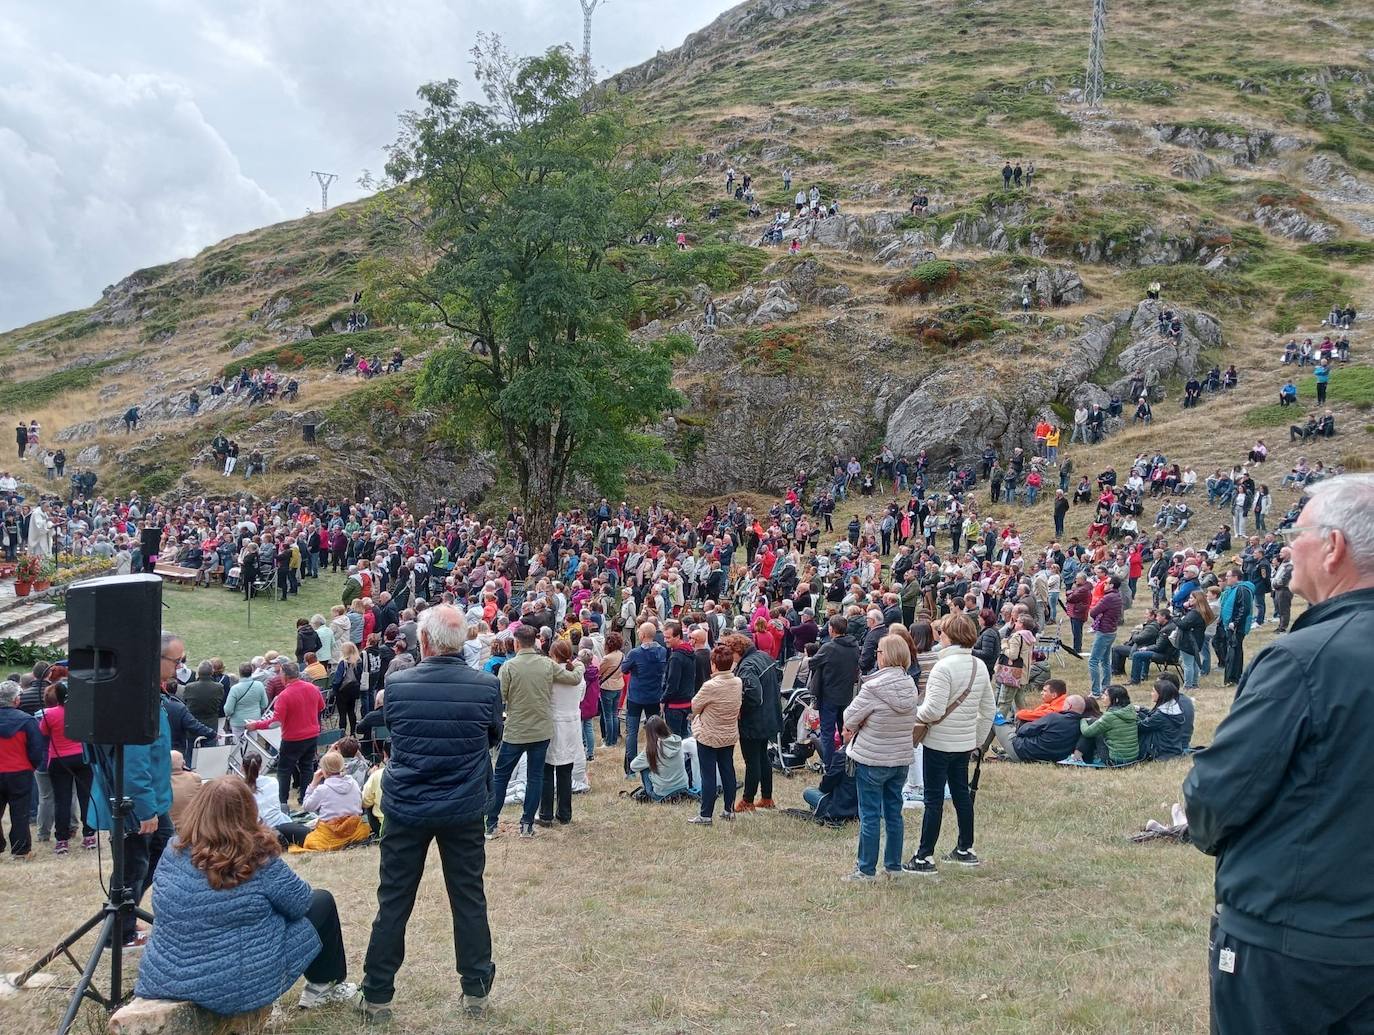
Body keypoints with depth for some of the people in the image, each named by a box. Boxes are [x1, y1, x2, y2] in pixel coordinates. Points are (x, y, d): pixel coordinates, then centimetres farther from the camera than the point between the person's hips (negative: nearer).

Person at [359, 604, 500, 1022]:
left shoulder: (396, 684, -10)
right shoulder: (487, 687, -12)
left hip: (406, 807, 0)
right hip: (464, 810, 0)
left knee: (393, 901, 10)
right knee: (469, 898, 12)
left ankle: (377, 995, 17)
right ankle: (475, 990, 20)